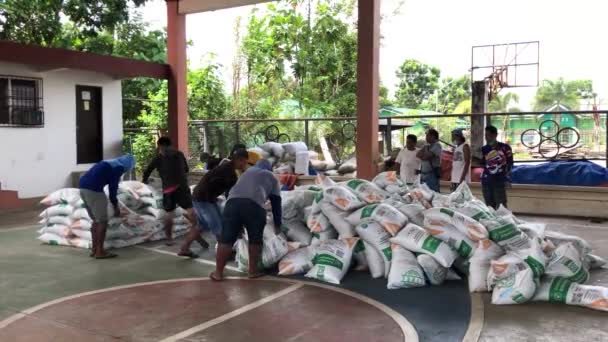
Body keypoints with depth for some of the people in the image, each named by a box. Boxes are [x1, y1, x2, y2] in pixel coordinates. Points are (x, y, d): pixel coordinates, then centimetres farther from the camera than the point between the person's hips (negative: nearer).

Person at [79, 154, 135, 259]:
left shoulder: (108, 164, 25)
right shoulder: (119, 167, -2)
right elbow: (113, 187, -6)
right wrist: (116, 206, 4)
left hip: (84, 188, 9)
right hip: (93, 190, -9)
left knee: (96, 220, 17)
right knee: (103, 221, 1)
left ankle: (94, 249, 18)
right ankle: (100, 251, 4)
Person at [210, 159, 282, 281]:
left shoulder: (248, 171, 38)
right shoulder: (271, 178, 30)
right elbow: (276, 203, 27)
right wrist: (277, 225, 35)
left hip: (233, 201, 2)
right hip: (254, 205, -2)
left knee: (226, 238, 5)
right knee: (255, 240, 15)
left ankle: (218, 272, 9)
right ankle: (253, 270, 20)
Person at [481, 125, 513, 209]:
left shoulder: (505, 147, -3)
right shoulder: (484, 149, 8)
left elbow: (510, 163, 1)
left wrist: (507, 178, -3)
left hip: (499, 180, -4)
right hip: (486, 181, 4)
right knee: (489, 206, 7)